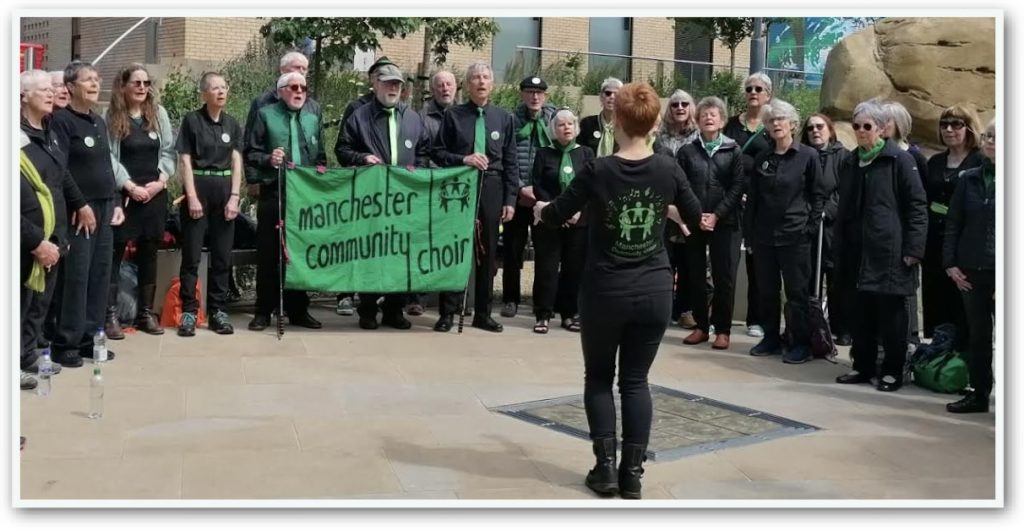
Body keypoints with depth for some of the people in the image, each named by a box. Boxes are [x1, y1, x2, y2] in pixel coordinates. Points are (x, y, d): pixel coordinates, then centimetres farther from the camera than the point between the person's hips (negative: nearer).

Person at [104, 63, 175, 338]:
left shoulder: (159, 113, 8)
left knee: (149, 253, 9)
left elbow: (168, 151, 7)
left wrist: (160, 181, -7)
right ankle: (111, 314, 1)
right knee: (115, 252, -2)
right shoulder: (111, 117, -3)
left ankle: (146, 312, 17)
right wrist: (130, 186, -15)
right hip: (122, 194, -4)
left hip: (154, 194, 4)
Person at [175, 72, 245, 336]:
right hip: (198, 188, -4)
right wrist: (192, 196, -12)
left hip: (224, 190, 4)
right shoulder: (192, 120, -2)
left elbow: (236, 161, 7)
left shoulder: (232, 123, 10)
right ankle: (189, 311, 4)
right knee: (191, 254, -1)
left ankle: (217, 311, 12)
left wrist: (234, 196, -3)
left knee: (222, 255, 6)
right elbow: (185, 160, -5)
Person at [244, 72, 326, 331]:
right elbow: (250, 152, 1)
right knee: (268, 254, 1)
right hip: (273, 193, -3)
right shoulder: (265, 114, 3)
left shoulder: (314, 116, 13)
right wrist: (268, 159, -17)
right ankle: (263, 312, 9)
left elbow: (320, 155, 14)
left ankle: (298, 310, 18)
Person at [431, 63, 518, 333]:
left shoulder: (504, 118, 7)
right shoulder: (453, 115, 3)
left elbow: (511, 162, 6)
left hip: (491, 189, 2)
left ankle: (483, 314, 16)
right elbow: (438, 152, 3)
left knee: (487, 253, 7)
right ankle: (447, 313, 8)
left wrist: (510, 199, 0)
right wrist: (463, 160, -13)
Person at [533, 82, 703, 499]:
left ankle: (606, 466, 8)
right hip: (654, 291, 2)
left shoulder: (598, 170, -12)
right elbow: (696, 219, 11)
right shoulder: (668, 169, -5)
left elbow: (555, 216, 0)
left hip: (604, 291, -2)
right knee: (636, 380, 13)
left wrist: (540, 209, 22)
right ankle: (633, 472, 11)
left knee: (599, 377, 15)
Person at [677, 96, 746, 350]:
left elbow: (738, 187, -4)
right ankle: (701, 326, 16)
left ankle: (723, 329, 7)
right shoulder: (687, 151, 7)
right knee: (695, 276, 5)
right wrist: (695, 216, -10)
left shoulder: (733, 150, 4)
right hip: (693, 222, 2)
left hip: (725, 223, -2)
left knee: (724, 277, -1)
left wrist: (716, 215, -12)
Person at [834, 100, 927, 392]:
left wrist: (914, 247, -12)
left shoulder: (899, 159, -4)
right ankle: (863, 366, 21)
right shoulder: (850, 162, 14)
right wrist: (841, 248, 14)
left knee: (891, 312, 2)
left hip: (889, 252, -5)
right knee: (862, 311, 10)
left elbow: (917, 205, -6)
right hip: (859, 250, 5)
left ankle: (893, 370, 12)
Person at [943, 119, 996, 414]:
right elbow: (953, 224, 8)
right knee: (977, 335, 11)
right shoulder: (970, 179, 7)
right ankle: (979, 393, 20)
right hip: (971, 271, 3)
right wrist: (950, 264, 0)